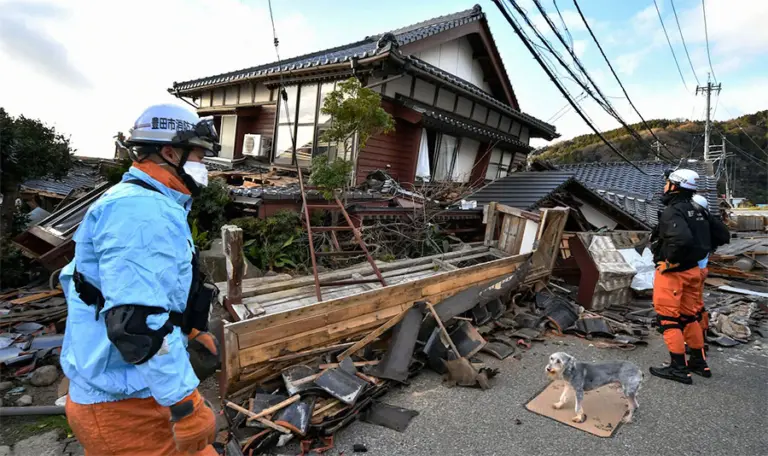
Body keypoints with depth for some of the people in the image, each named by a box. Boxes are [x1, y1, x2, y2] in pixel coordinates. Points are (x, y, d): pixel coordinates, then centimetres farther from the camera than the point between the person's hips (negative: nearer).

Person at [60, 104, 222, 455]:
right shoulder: (143, 211, -24)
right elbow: (136, 322, -30)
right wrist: (185, 404, -26)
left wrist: (191, 331, 26)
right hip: (124, 402, -10)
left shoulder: (145, 205, 12)